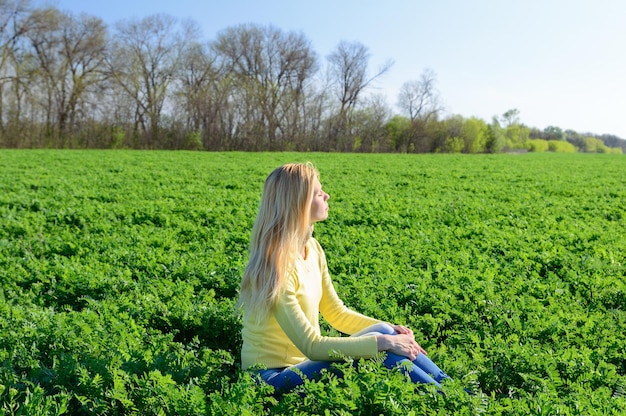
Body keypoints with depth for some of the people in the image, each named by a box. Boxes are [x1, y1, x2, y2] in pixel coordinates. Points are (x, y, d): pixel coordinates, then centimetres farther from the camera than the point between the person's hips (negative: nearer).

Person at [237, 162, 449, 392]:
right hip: (274, 376, -7)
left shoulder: (312, 248, 2)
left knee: (385, 333, -13)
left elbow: (336, 313, 8)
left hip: (304, 362, 7)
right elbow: (310, 345, -26)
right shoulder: (276, 267, -24)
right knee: (378, 343, -22)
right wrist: (382, 341, -25)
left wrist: (389, 331, -6)